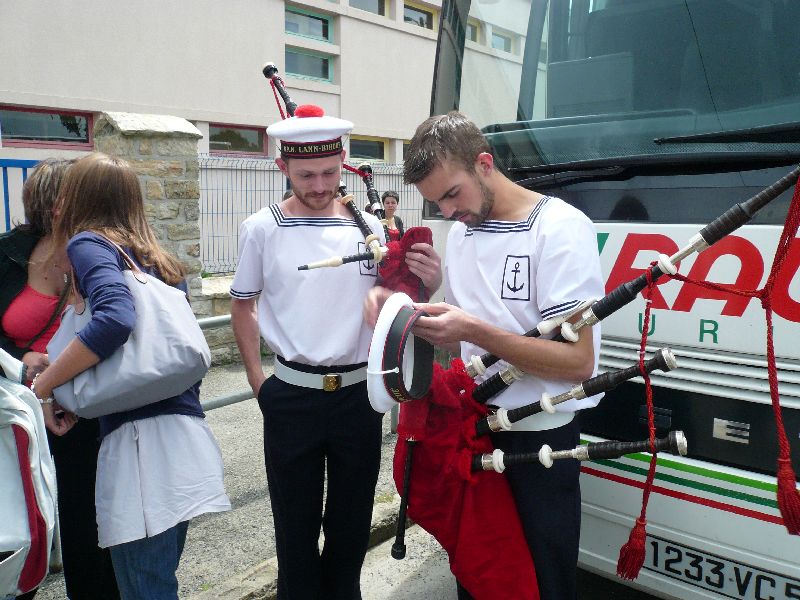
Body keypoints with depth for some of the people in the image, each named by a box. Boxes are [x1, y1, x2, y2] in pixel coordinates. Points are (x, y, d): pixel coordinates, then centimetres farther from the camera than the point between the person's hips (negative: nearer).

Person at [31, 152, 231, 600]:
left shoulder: (90, 243, -1)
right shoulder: (161, 258, 19)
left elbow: (115, 319, -21)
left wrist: (45, 386, -9)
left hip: (140, 434, -8)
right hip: (186, 429, 8)